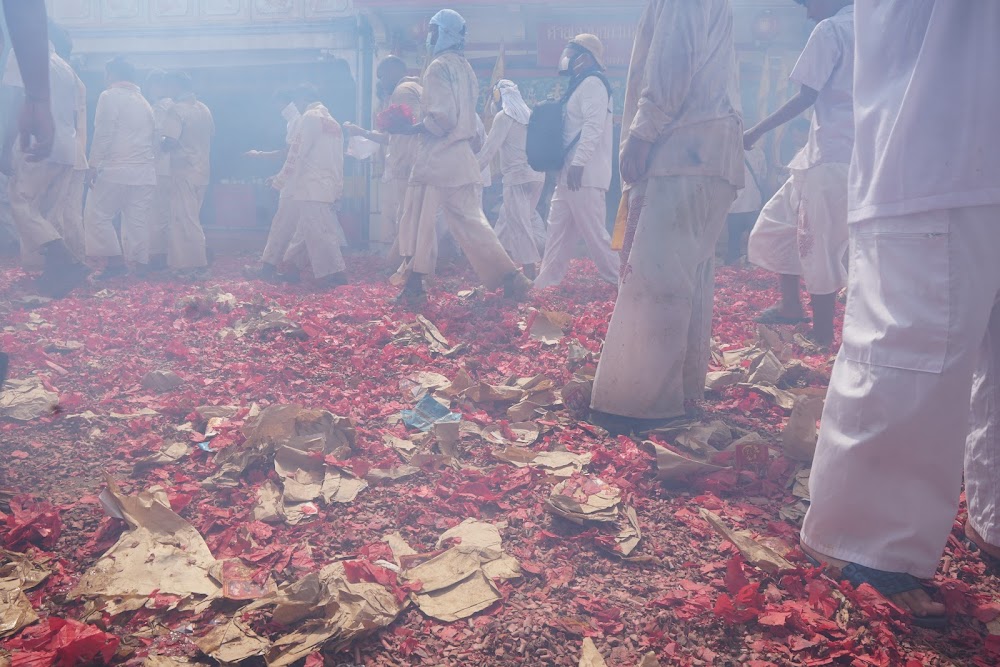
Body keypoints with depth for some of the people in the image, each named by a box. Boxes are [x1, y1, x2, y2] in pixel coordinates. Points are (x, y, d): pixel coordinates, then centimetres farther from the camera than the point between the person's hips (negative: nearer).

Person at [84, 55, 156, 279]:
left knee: (97, 214, 1)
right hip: (145, 172, 7)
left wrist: (94, 165, -7)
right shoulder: (144, 101, 18)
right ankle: (141, 264, 4)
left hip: (117, 169, -6)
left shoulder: (110, 96, -2)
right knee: (138, 219, 6)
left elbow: (103, 133, -9)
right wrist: (149, 164, 18)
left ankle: (115, 261, -6)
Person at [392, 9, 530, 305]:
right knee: (469, 221, 10)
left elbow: (441, 116, -18)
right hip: (462, 156, 8)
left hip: (436, 157, -8)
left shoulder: (438, 66, -9)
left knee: (419, 221, 1)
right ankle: (510, 278, 5)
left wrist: (412, 128, -7)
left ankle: (413, 286, 4)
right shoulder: (465, 67, 17)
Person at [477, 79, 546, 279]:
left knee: (519, 225, -6)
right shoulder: (528, 114, 17)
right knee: (507, 220, 15)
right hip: (536, 175, 8)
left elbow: (489, 148, -9)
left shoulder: (504, 116, -6)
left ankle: (529, 273, -8)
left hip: (518, 177, -8)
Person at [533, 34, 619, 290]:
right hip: (570, 174, 10)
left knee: (593, 232, -7)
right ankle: (546, 281, 14)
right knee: (558, 229, 10)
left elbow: (593, 127, -21)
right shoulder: (581, 85, 22)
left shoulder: (592, 83, -9)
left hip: (584, 175, -10)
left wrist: (578, 162, -26)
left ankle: (621, 281, 2)